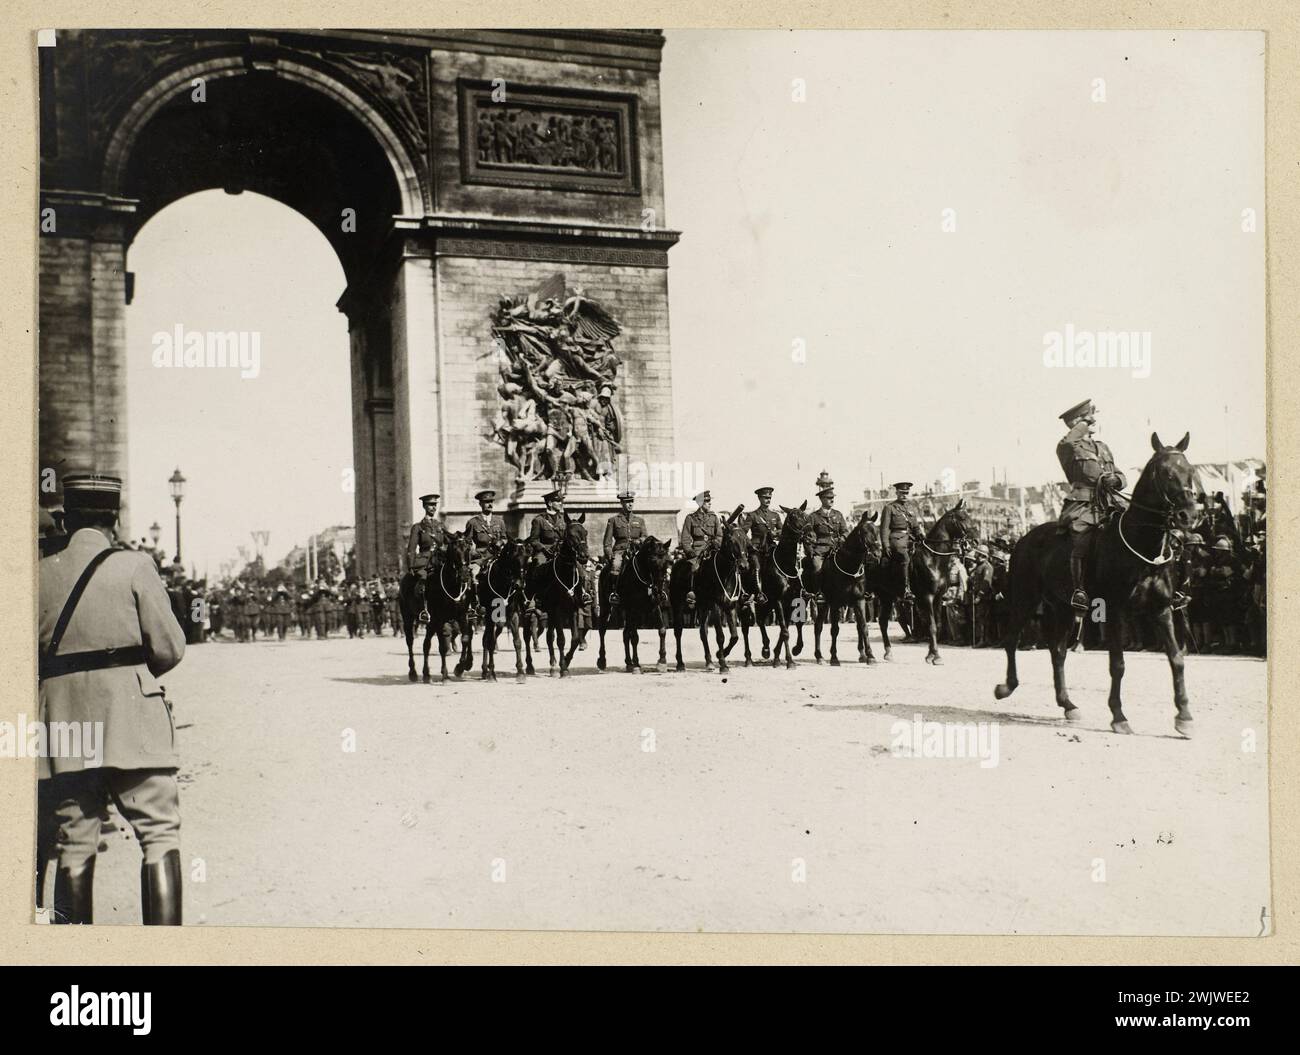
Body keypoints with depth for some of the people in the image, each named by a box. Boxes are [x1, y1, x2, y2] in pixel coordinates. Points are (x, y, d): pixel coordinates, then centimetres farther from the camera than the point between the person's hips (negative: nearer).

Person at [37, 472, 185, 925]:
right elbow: (169, 649, -4)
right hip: (130, 715, -4)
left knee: (74, 846, 9)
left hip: (62, 723, 4)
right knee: (160, 835, -1)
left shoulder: (40, 574, 8)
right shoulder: (134, 567, -2)